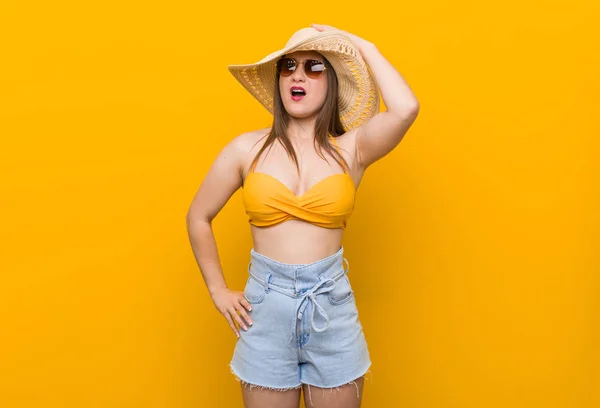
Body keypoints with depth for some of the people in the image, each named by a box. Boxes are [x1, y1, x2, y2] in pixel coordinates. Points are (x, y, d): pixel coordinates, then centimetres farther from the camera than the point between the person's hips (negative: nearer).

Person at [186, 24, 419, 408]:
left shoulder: (351, 148, -2)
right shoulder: (247, 149, -1)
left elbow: (406, 109, -21)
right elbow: (198, 217, 8)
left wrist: (364, 46, -8)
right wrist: (219, 291, 6)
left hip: (332, 304, 0)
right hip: (265, 305, 0)